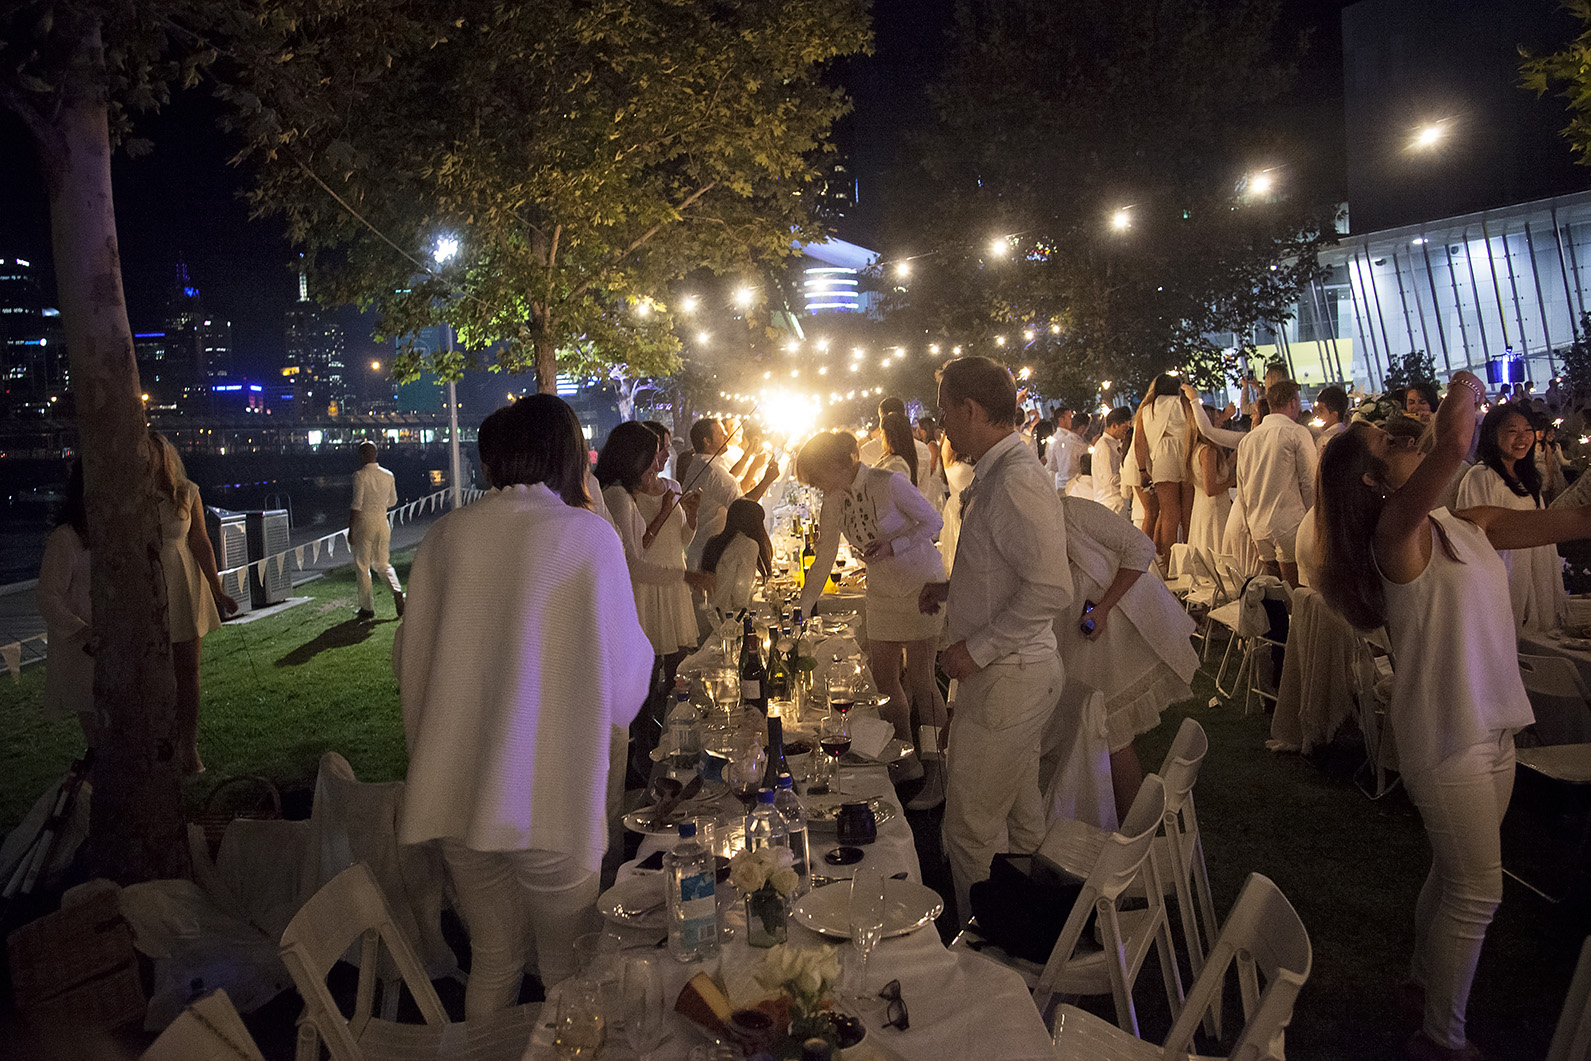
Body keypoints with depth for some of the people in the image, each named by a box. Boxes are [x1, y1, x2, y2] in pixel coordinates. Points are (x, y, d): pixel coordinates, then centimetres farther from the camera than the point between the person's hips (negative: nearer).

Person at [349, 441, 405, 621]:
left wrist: (351, 529, -10)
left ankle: (367, 608, 9)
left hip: (364, 523, -5)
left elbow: (356, 504, -14)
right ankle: (397, 591, -10)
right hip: (383, 522, 5)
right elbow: (393, 501, 15)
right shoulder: (388, 475, 5)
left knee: (362, 566, 6)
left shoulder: (360, 475, -11)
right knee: (383, 563, 16)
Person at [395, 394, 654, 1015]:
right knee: (566, 970, 14)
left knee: (492, 959, 22)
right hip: (552, 797, -4)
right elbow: (626, 668, -4)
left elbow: (410, 655, 10)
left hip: (457, 793, 4)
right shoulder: (590, 536, -10)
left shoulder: (448, 533, 1)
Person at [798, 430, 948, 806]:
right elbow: (824, 559, 5)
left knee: (919, 677, -7)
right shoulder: (833, 502, 0)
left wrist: (893, 546, -25)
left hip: (921, 582, -7)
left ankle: (937, 775, 4)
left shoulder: (888, 483, -19)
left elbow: (934, 521, -12)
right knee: (883, 676, 8)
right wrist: (802, 611, 4)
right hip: (882, 591, 7)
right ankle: (908, 760, 24)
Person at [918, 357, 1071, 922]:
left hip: (1008, 678, -10)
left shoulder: (1017, 480, -22)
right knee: (1020, 818, 22)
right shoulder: (994, 476, 11)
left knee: (971, 828, 0)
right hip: (1010, 670, 10)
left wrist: (977, 648, -22)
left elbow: (1050, 590, -28)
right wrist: (951, 588, 12)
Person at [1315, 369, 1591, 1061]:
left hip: (1493, 726, 8)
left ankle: (1425, 973, 43)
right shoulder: (1398, 531, -18)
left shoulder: (1469, 526, 7)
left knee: (1456, 871, 22)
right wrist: (1464, 389, -15)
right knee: (1477, 890, 1)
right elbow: (1454, 443, -34)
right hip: (1444, 736, -8)